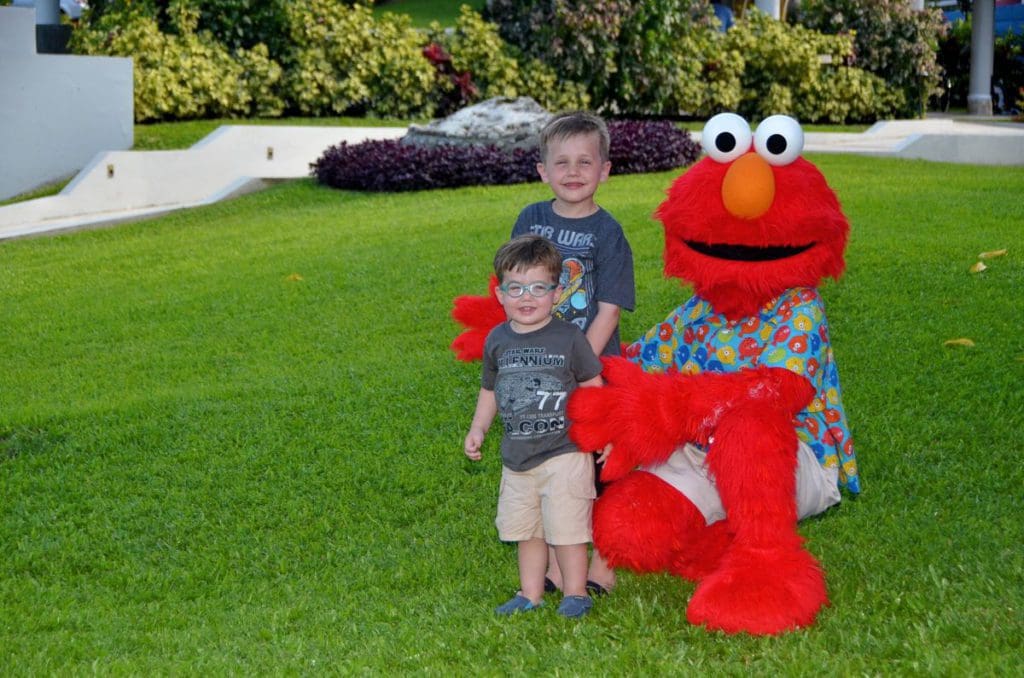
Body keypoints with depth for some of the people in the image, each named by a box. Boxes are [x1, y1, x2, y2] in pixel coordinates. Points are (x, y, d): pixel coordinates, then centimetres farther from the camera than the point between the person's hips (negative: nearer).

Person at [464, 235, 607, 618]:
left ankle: (576, 592, 14)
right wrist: (478, 429, 9)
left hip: (565, 452, -5)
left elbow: (592, 387, -1)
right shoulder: (497, 340, 3)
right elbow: (490, 390, 16)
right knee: (526, 528, 13)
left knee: (566, 526, -1)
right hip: (517, 456, 5)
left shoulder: (568, 338, -9)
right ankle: (530, 594, 25)